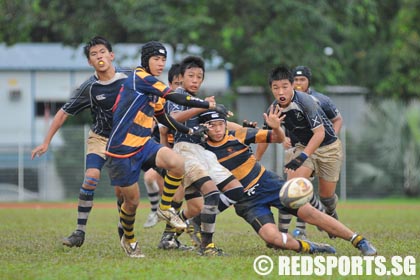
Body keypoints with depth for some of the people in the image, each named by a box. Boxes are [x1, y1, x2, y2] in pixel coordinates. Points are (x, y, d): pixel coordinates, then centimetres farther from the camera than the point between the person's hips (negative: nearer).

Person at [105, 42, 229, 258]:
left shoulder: (154, 89, 14)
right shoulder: (139, 78, -14)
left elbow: (162, 117, 29)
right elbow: (176, 98, -20)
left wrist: (189, 131, 24)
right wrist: (210, 105, -18)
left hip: (143, 144, 7)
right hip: (122, 149, -7)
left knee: (177, 163, -23)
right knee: (132, 200, 1)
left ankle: (165, 208, -3)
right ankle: (128, 240, 29)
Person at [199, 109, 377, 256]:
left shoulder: (239, 135, -5)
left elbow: (279, 138, -1)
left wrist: (276, 128, -23)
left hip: (268, 183, 1)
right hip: (247, 202, 0)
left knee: (308, 212, -12)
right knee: (271, 237, -26)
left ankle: (359, 241, -4)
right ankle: (307, 247, 0)